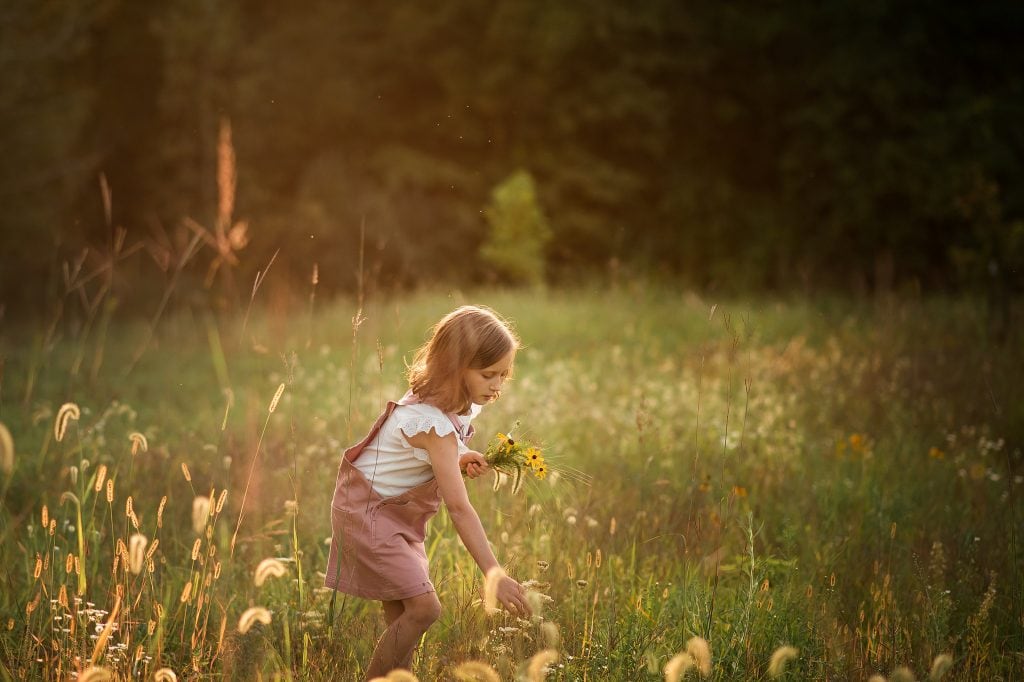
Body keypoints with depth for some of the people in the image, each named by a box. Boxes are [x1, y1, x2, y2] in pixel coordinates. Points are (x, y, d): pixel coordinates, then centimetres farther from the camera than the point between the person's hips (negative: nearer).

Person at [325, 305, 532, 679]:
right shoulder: (433, 424, -30)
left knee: (402, 616, 7)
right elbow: (459, 508, -35)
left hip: (399, 515, 9)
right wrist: (494, 575, -39)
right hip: (368, 512, -9)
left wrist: (459, 459, -5)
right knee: (424, 607, -17)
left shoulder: (456, 405, -2)